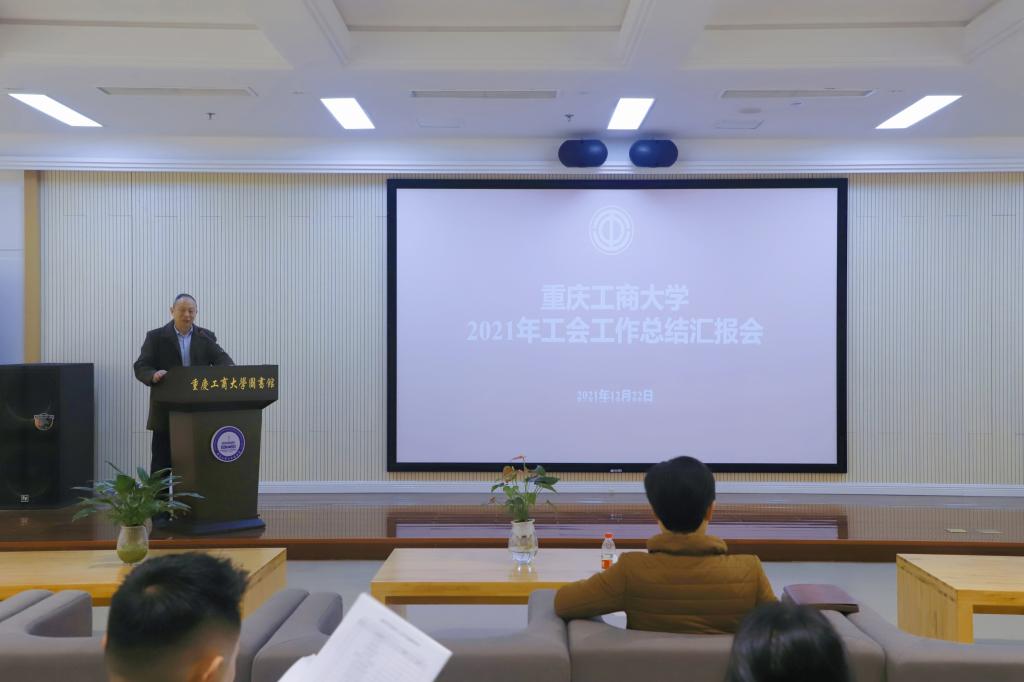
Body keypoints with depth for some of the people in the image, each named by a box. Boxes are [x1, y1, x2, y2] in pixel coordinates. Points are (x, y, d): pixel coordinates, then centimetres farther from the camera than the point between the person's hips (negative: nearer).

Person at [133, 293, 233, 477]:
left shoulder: (206, 337, 10)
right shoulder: (156, 337, 3)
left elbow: (222, 359, -2)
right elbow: (141, 367, -4)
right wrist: (154, 375, -27)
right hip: (166, 413, -2)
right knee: (161, 463, 2)